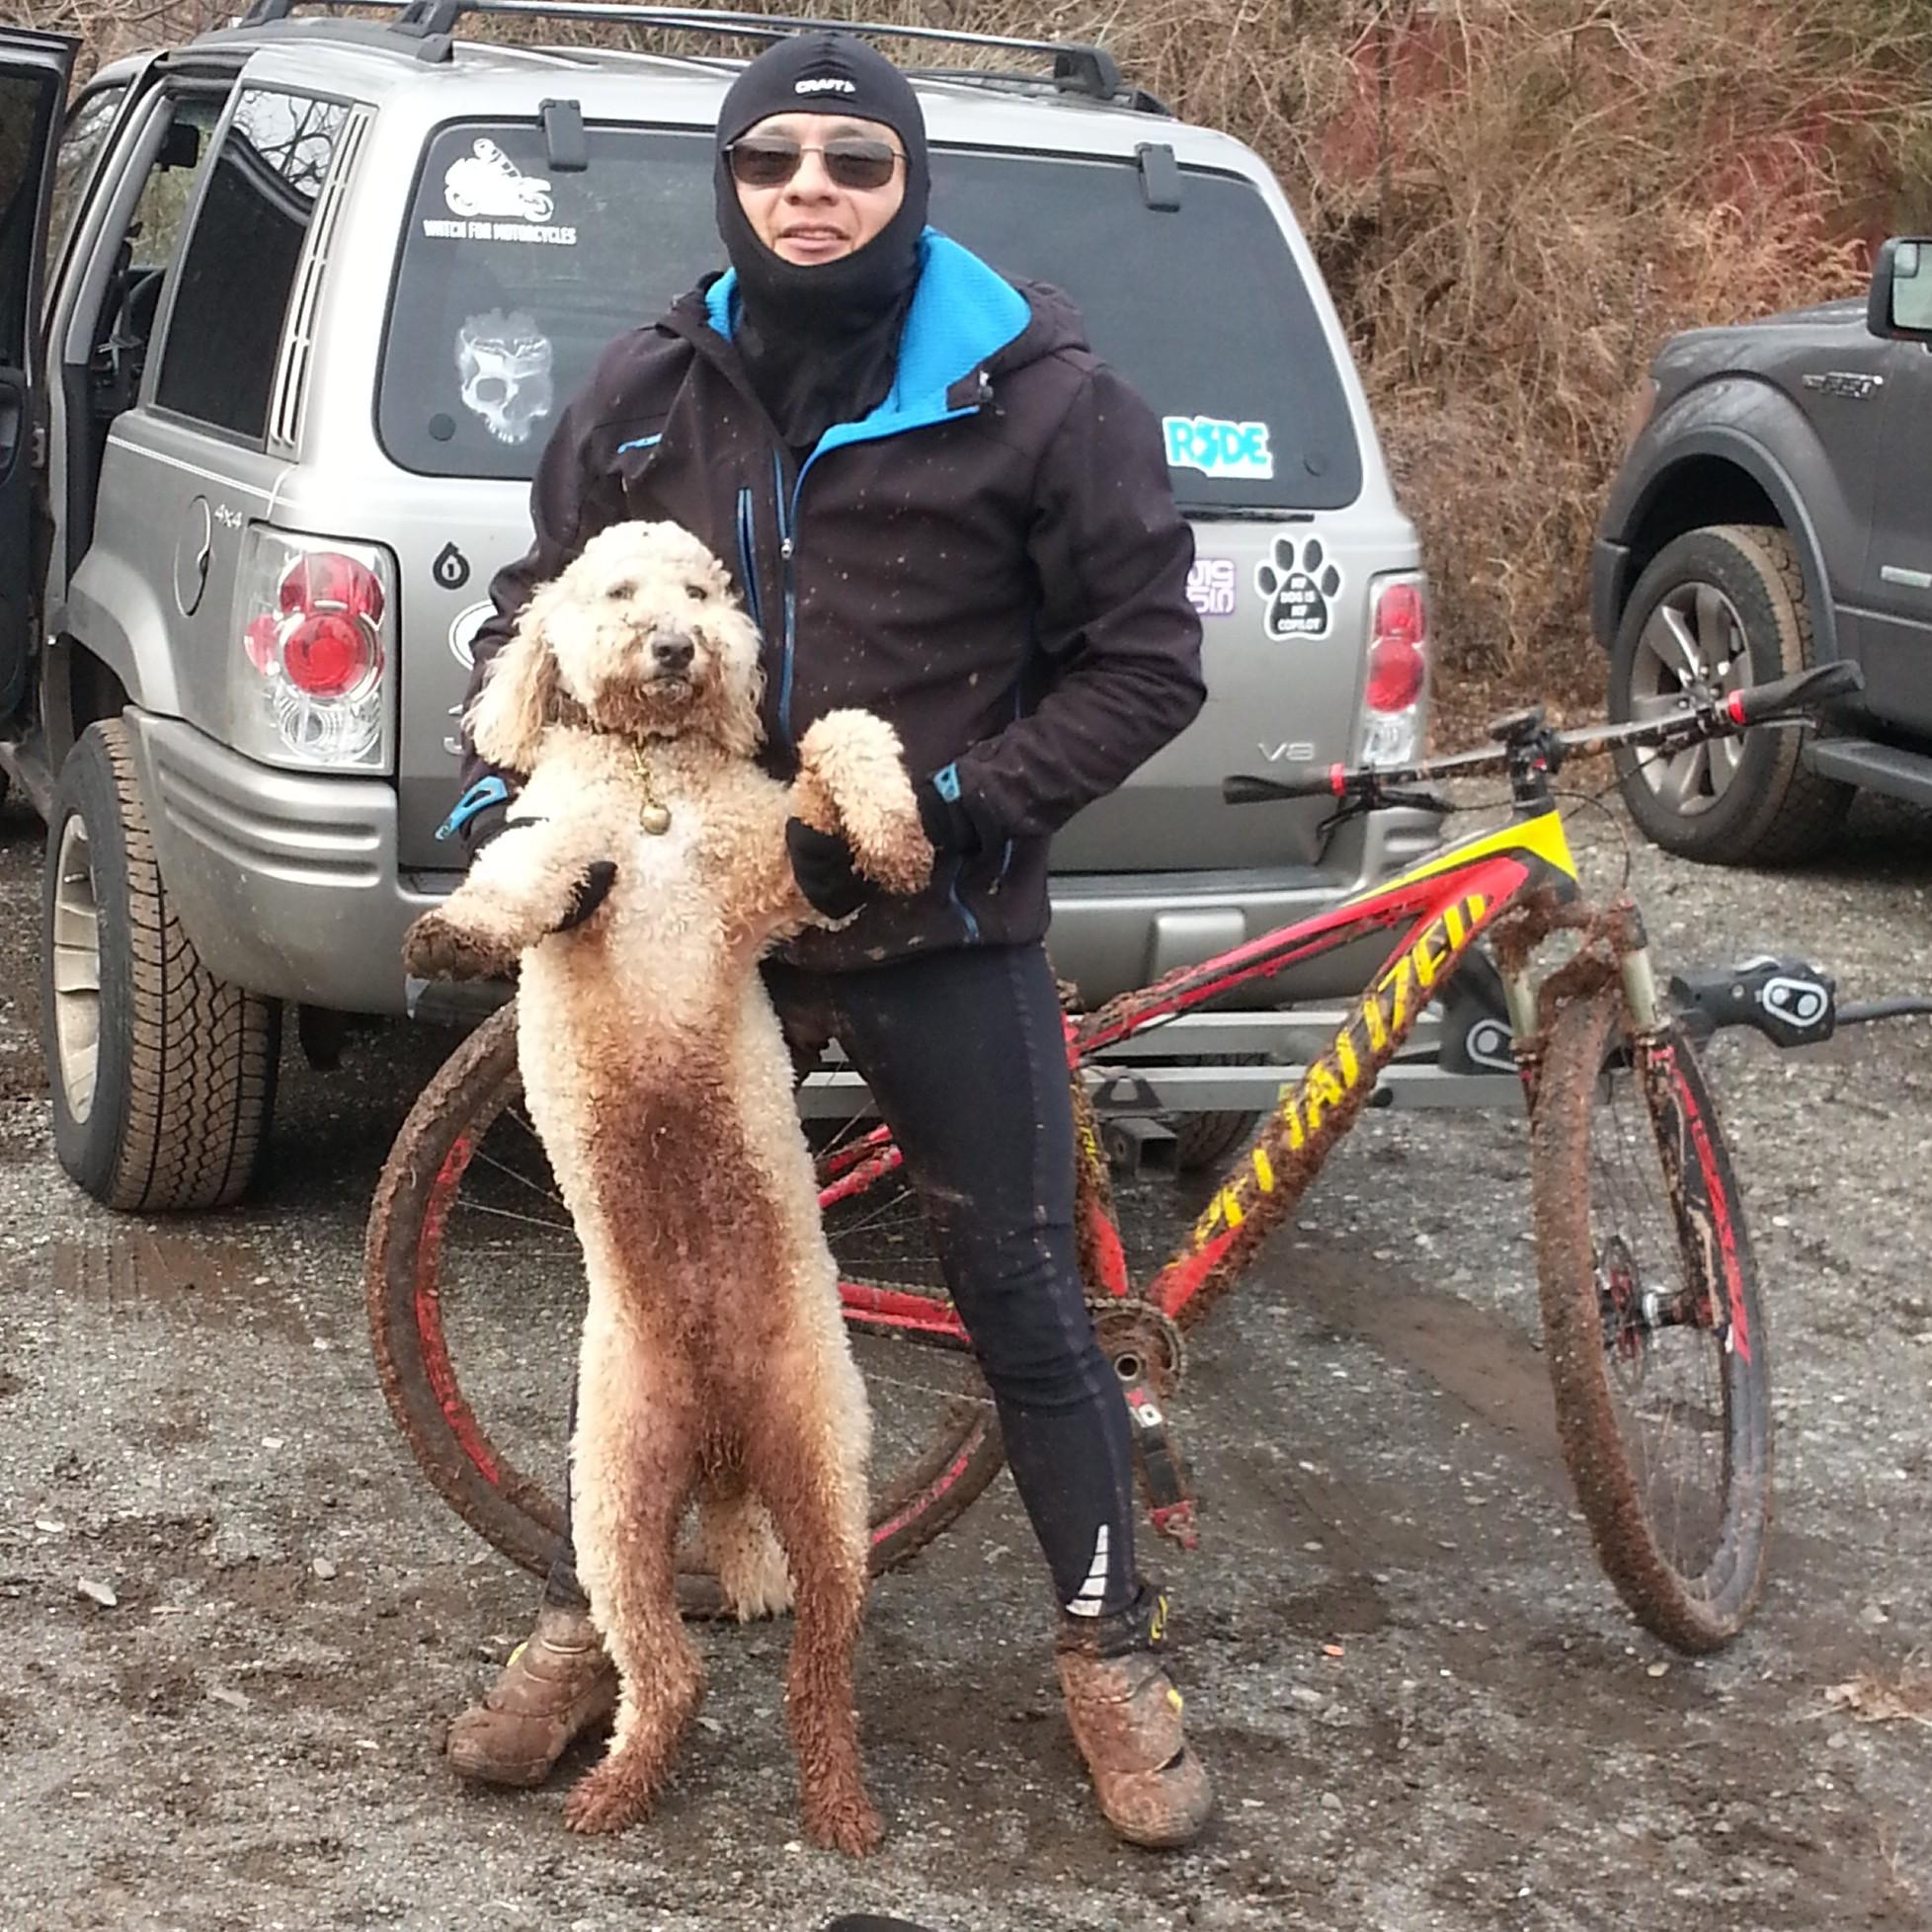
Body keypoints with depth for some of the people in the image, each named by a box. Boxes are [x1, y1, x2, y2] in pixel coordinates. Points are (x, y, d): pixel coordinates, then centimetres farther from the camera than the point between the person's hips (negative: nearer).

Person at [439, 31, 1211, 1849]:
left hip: (939, 926, -3)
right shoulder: (649, 390, 2)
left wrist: (954, 796, -15)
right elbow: (542, 609, 14)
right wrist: (499, 784, -3)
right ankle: (588, 1621, 32)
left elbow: (1146, 659, -6)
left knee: (1022, 1291, 5)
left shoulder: (1033, 392, -9)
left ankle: (1113, 1654, 21)